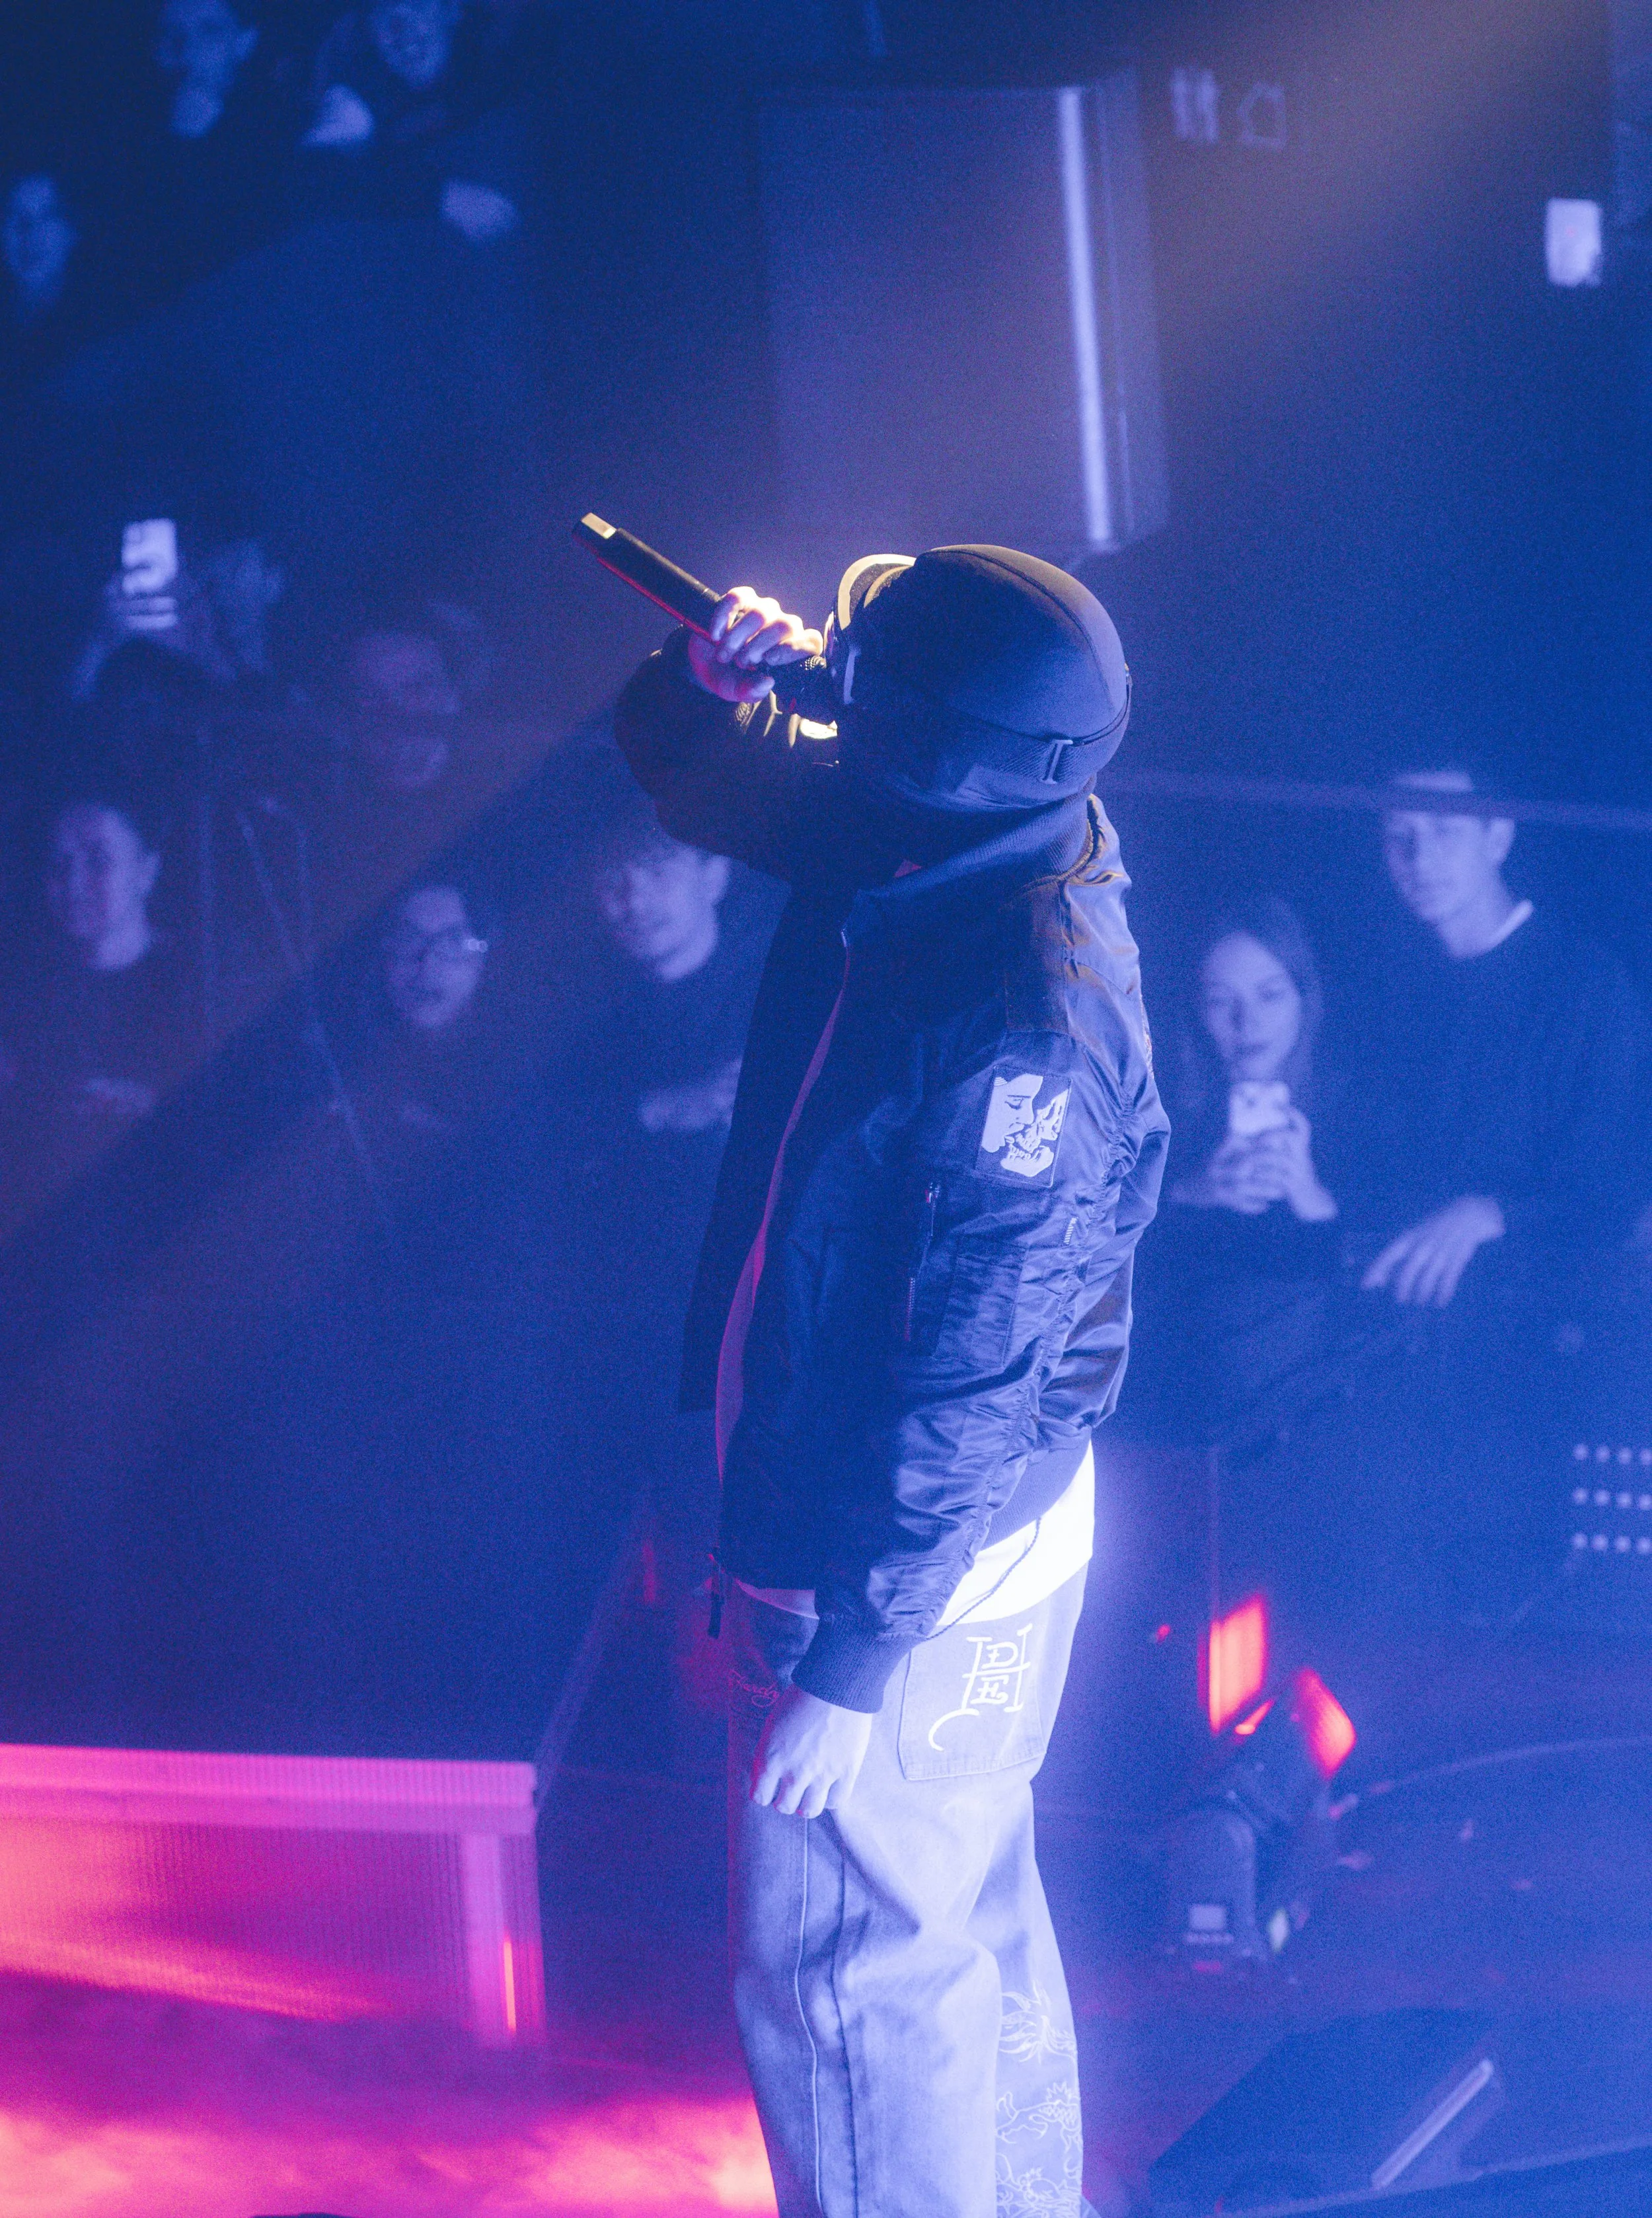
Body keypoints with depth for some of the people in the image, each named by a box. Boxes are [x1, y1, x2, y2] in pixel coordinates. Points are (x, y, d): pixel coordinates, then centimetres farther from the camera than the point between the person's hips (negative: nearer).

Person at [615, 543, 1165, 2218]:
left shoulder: (1024, 1033, -32)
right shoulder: (908, 849, -6)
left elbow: (974, 1391, -29)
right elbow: (693, 767, 11)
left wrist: (849, 1669, -24)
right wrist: (711, 682, -13)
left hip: (918, 1575, -9)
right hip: (986, 1527, 9)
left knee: (848, 1972, 5)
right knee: (967, 1918, 26)